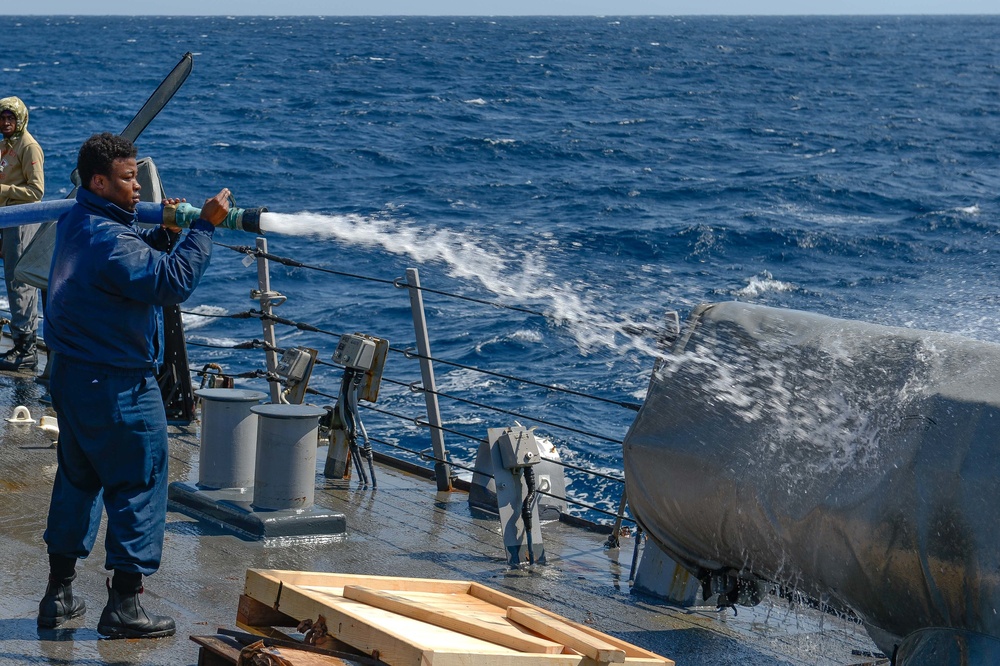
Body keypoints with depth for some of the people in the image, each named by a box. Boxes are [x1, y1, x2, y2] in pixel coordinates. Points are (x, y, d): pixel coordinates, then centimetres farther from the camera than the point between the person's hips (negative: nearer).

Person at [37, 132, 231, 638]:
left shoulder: (76, 224, 9)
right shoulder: (107, 238, -22)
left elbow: (134, 258, 17)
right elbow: (173, 282, -27)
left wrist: (167, 232, 1)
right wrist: (205, 226, -20)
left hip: (71, 376, 10)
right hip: (117, 385, -10)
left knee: (76, 481, 18)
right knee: (139, 486, 0)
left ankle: (59, 594, 25)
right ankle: (124, 606, 3)